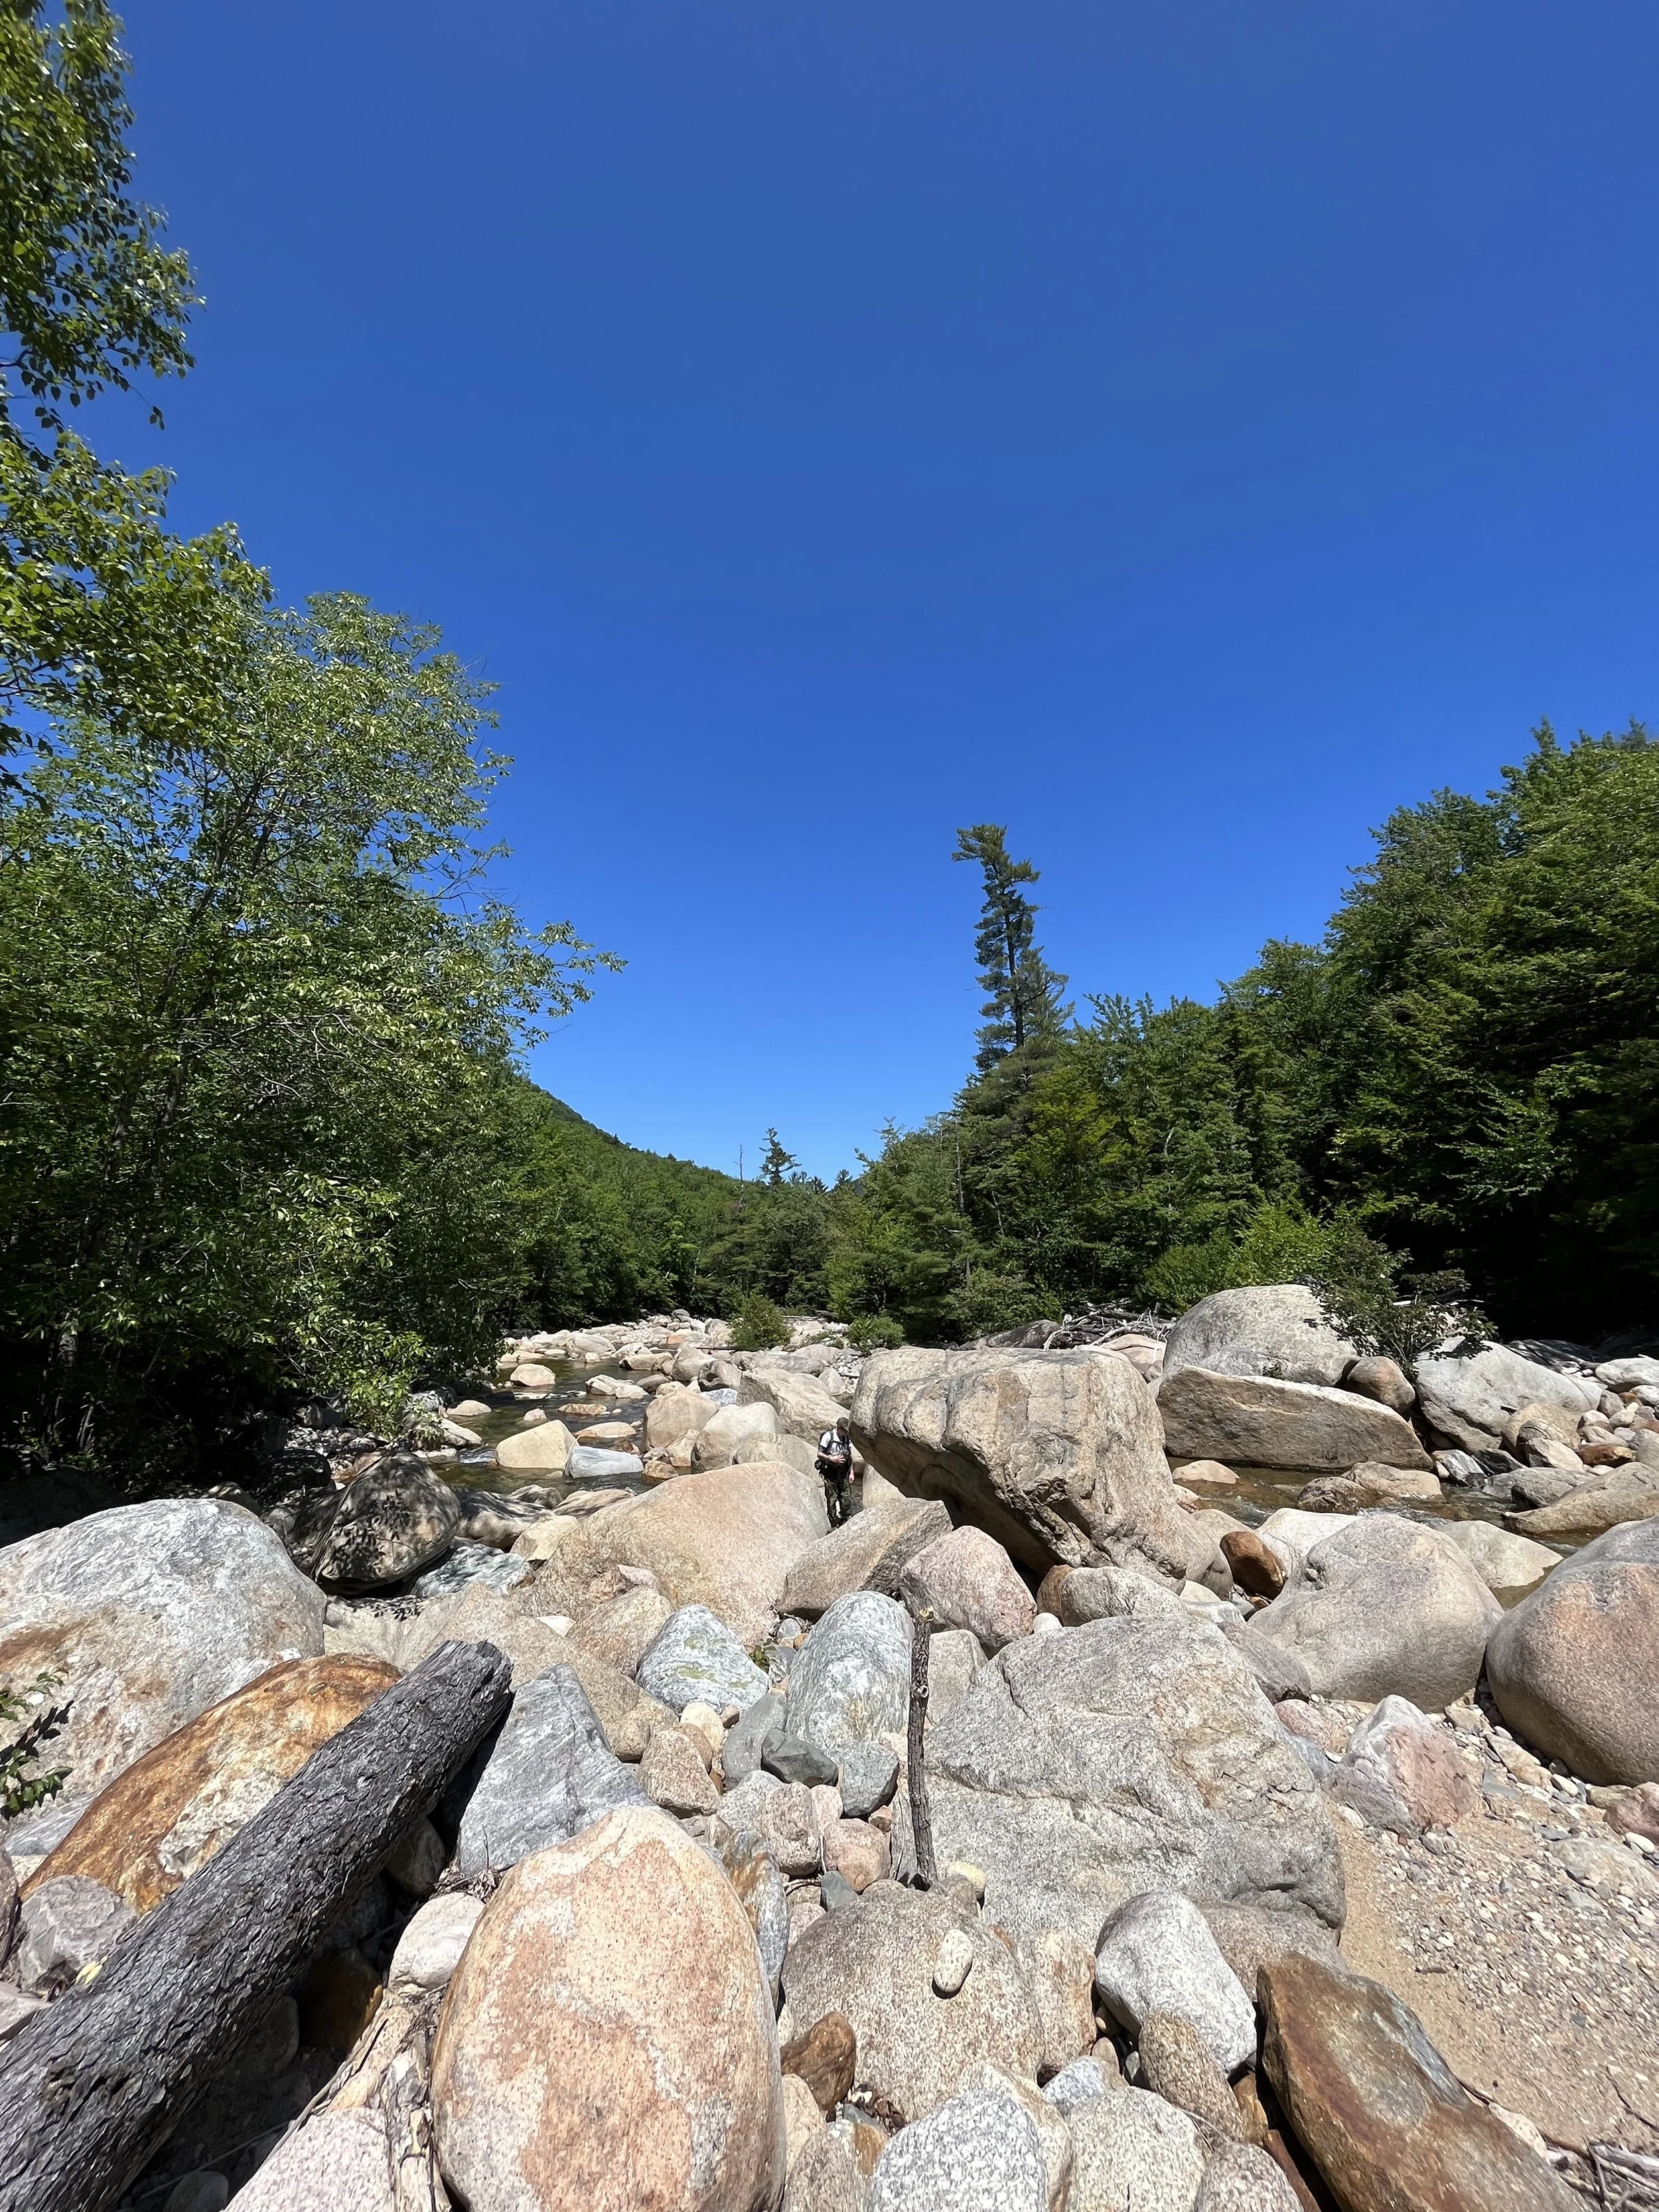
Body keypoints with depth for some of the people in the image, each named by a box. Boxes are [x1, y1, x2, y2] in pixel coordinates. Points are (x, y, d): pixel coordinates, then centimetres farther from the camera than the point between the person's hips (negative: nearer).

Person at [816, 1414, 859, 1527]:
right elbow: (819, 1454, -10)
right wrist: (831, 1459, -21)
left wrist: (851, 1472, 9)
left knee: (846, 1497, 3)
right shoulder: (828, 1436, -12)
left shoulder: (847, 1438, 6)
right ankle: (834, 1525, 9)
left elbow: (850, 1457, 14)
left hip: (842, 1472, 5)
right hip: (830, 1472, -5)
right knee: (832, 1498, -1)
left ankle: (848, 1521, 13)